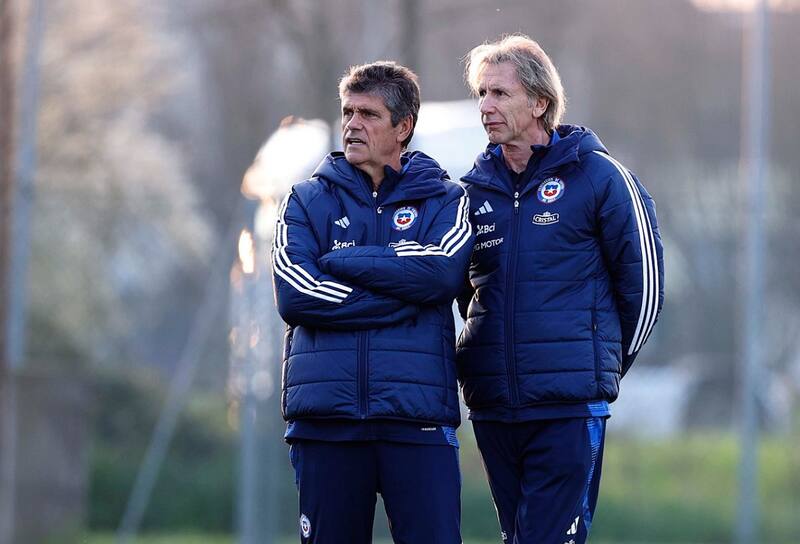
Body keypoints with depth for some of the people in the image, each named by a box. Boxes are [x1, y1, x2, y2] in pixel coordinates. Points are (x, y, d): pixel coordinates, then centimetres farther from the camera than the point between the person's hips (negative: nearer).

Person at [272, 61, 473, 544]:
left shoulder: (443, 199, 11)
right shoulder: (308, 200, 12)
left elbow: (442, 272, -10)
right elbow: (294, 295, -5)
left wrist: (340, 261, -5)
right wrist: (402, 301, -7)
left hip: (418, 414, -1)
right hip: (325, 413, 1)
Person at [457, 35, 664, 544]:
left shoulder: (599, 176, -3)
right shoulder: (476, 187, 11)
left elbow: (643, 283, 2)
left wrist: (605, 364, 8)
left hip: (569, 406, -5)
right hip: (492, 403, 5)